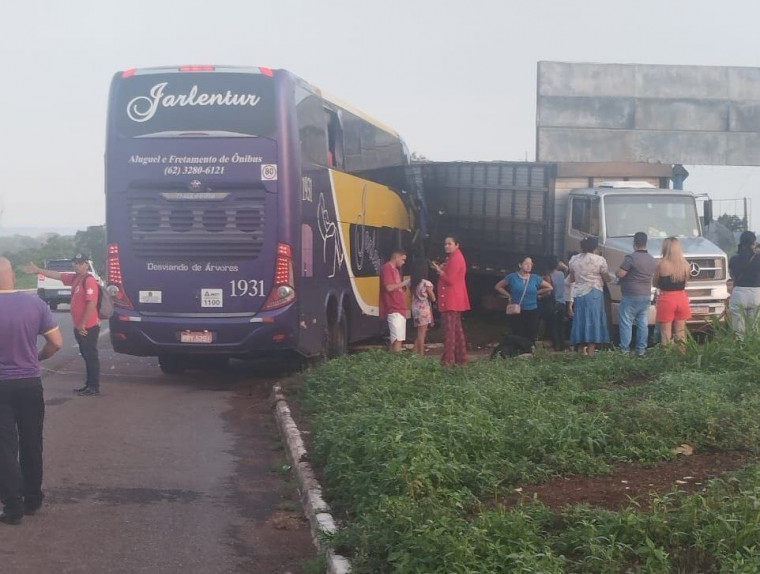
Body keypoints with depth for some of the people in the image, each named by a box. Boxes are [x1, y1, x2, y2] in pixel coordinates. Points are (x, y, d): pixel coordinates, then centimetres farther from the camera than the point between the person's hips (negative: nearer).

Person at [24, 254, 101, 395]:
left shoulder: (89, 280, -17)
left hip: (89, 327, -9)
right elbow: (56, 275, 22)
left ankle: (94, 388, 0)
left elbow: (92, 304, -24)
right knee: (86, 356, 15)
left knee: (91, 356, -4)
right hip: (80, 326, 9)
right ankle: (89, 384, 23)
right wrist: (37, 270, 20)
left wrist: (82, 325, -21)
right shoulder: (75, 278, 11)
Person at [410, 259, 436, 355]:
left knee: (419, 333, 15)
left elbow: (413, 296, 3)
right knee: (422, 333, -3)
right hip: (424, 310, -6)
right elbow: (433, 298, -5)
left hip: (416, 309, 6)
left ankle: (415, 353, 13)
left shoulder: (413, 283, 3)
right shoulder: (426, 283, -13)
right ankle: (421, 355, -2)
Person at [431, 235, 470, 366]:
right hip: (453, 300, 11)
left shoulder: (455, 259, -14)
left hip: (452, 300, -11)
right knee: (456, 329, 13)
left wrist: (439, 270, -10)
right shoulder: (453, 258, 20)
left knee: (449, 329, -12)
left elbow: (450, 280, -20)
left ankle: (448, 359, -14)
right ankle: (460, 358, 17)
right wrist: (440, 269, 9)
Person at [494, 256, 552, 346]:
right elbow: (497, 286, 8)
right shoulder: (512, 277, -1)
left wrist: (537, 292, 6)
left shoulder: (535, 278, 3)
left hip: (532, 312, 2)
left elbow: (550, 288, 13)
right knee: (518, 337, -4)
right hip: (516, 312, -2)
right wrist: (509, 296, 0)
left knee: (531, 338, 0)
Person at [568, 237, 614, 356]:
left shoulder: (574, 259, 7)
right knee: (593, 320, -2)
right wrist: (610, 277, 19)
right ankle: (590, 351, -7)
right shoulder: (599, 260, -7)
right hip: (594, 294, -5)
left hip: (578, 294, 5)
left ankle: (580, 350, 13)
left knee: (580, 320, 11)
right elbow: (607, 279, -1)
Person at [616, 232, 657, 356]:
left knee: (626, 323, -1)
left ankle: (624, 349, -2)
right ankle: (641, 349, 11)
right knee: (643, 323, 9)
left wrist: (617, 272, 4)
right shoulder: (652, 260, 9)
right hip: (646, 296, 7)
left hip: (631, 296, -6)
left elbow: (620, 274, -18)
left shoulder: (631, 257, -15)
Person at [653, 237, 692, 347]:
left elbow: (655, 283, 0)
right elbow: (684, 282, 6)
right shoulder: (685, 265, -4)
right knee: (680, 333, 13)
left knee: (666, 334, 3)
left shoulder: (661, 265, -12)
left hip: (666, 300, -4)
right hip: (681, 299, 4)